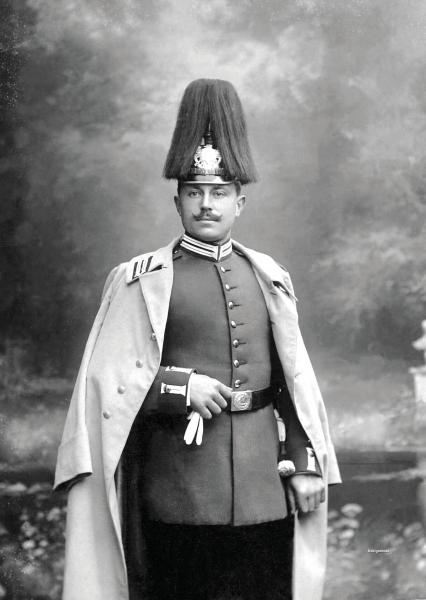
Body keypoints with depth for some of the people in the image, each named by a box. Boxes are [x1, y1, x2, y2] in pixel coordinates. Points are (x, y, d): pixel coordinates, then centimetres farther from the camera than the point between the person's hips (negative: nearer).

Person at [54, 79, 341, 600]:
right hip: (177, 484, -3)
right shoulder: (140, 280, 0)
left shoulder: (268, 278, 10)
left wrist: (306, 465, 4)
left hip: (265, 484, 3)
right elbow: (104, 381, -4)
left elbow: (297, 381, 10)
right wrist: (179, 387, -15)